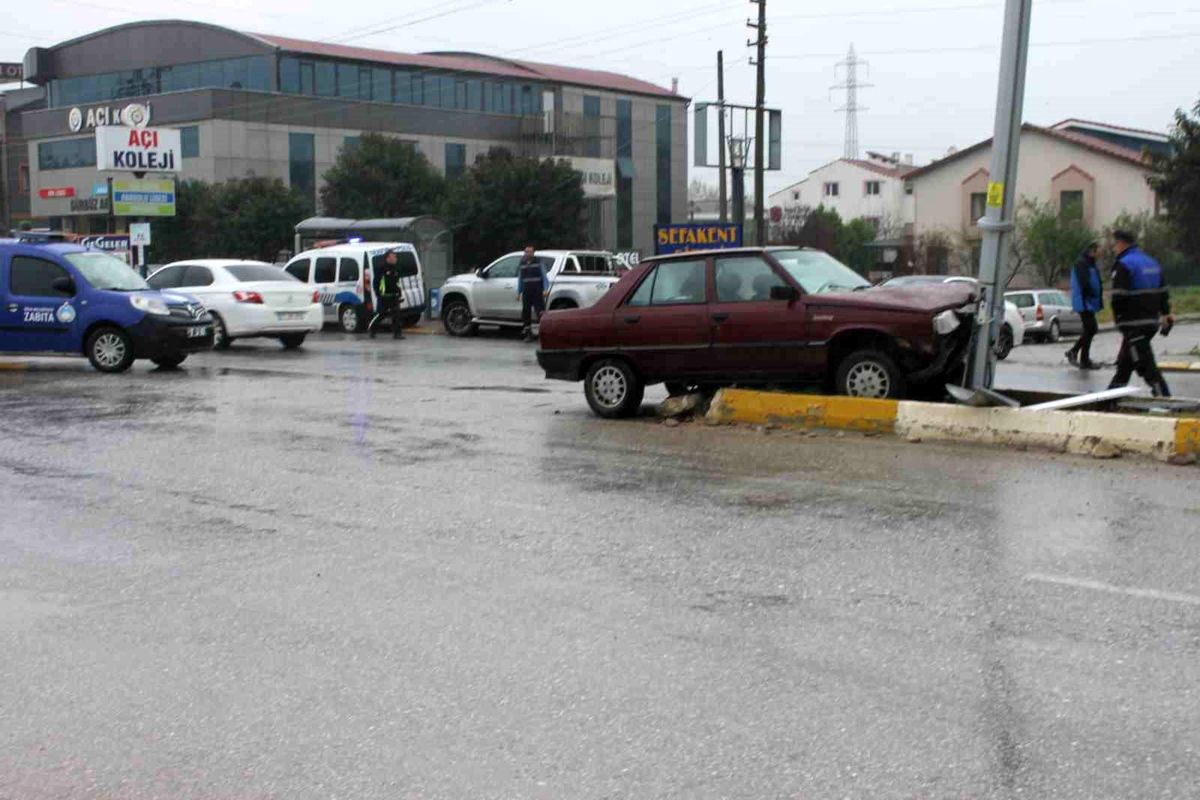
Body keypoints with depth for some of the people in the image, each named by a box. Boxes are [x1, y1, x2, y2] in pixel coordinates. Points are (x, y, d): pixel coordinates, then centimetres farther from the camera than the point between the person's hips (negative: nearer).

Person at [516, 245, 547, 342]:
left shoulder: (538, 263, 0)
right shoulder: (522, 265, 11)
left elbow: (544, 277, 0)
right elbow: (520, 279, 17)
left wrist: (545, 289, -9)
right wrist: (518, 292, 13)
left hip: (537, 292, -4)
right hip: (526, 293, 4)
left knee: (540, 311, -11)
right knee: (526, 314, 4)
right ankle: (529, 334, 13)